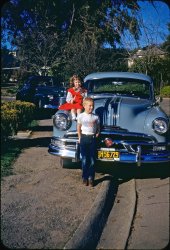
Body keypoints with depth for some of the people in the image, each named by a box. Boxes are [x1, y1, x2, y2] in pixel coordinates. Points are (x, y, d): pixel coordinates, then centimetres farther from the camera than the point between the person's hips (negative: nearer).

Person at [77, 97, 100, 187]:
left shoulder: (96, 117, 3)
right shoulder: (81, 116, 0)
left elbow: (98, 129, 11)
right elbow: (79, 129, 8)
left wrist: (96, 135, -3)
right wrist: (80, 138, 5)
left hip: (92, 138, 1)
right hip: (84, 138, -1)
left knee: (92, 160, 0)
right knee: (84, 160, 2)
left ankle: (91, 178, 8)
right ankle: (85, 178, 12)